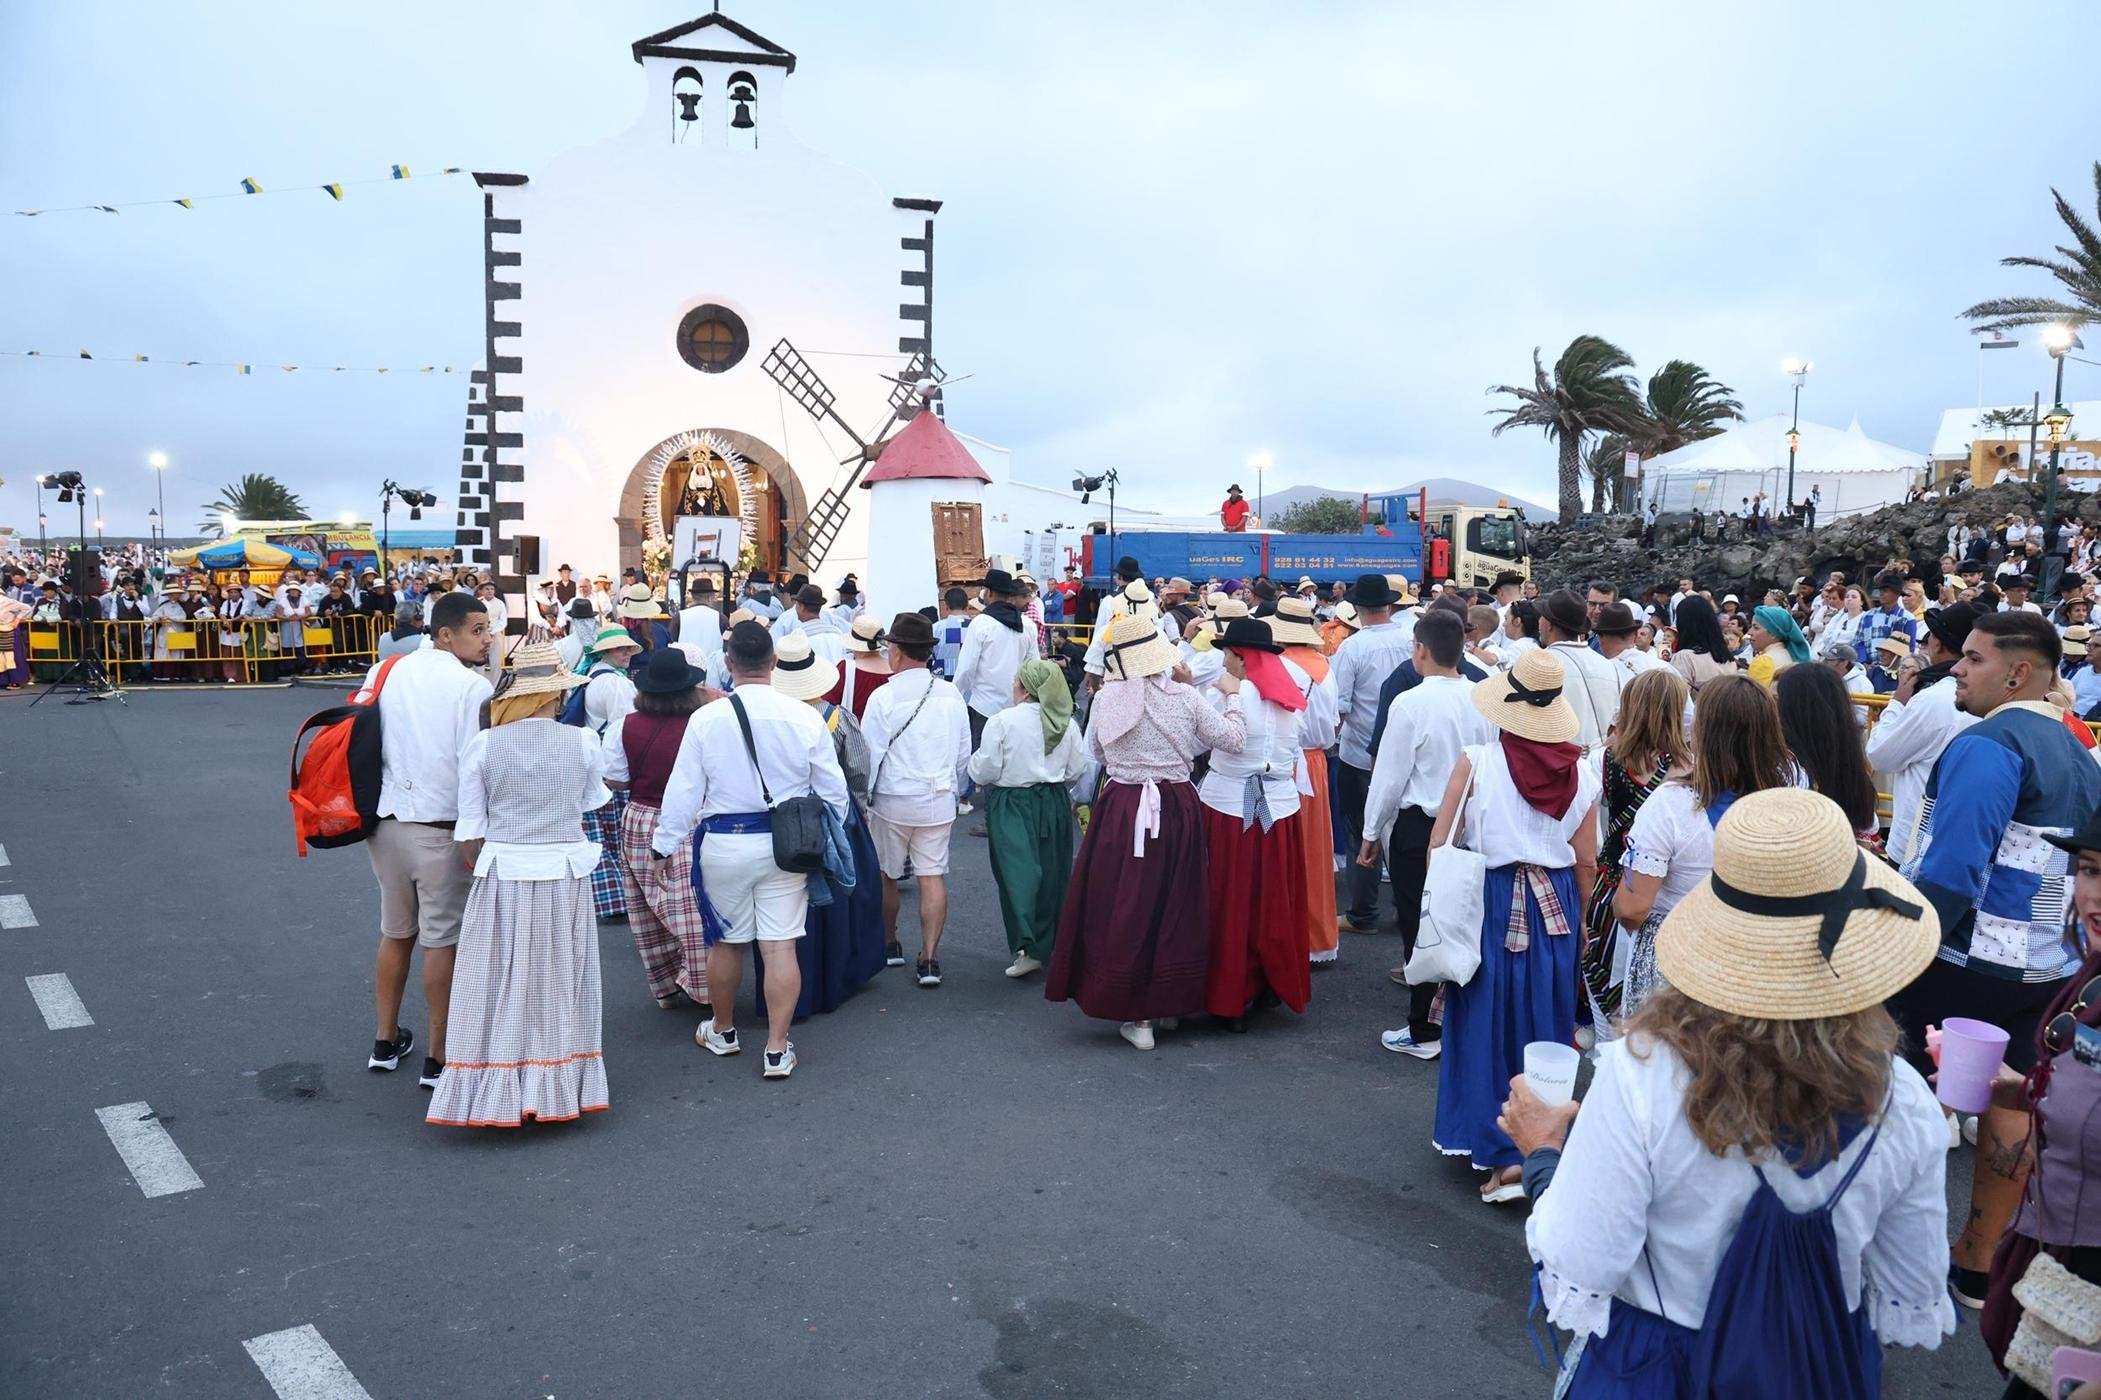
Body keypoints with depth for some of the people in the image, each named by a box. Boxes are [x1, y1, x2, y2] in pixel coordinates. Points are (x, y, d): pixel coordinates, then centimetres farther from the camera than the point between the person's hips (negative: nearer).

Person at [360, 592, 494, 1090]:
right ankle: (438, 1058, 14)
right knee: (442, 940, 5)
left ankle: (386, 1042, 34)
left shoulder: (385, 671, 5)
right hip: (440, 829, -6)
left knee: (396, 931, 22)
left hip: (384, 822, 6)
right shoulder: (472, 686, -14)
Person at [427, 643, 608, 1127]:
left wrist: (484, 871, 12)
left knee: (501, 989, 10)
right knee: (557, 987, 14)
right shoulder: (582, 744, -7)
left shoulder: (482, 747, -7)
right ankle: (558, 1090, 23)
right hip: (565, 875, 1)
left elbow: (470, 831, -3)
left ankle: (496, 1095, 16)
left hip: (502, 875, 0)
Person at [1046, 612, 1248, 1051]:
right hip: (1176, 810, 1)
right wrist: (1232, 696, 15)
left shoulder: (1104, 700, -5)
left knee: (1122, 910, 7)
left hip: (1121, 811, -1)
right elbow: (1233, 739, 0)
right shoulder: (1183, 697, -6)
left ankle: (1135, 1015, 9)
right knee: (1174, 907, 15)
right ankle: (1170, 1004, 27)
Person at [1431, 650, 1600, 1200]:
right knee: (1545, 1024, 15)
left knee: (1487, 1023, 6)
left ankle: (1503, 1157, 4)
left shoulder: (1478, 761, -12)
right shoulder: (1580, 773, -2)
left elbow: (1439, 843, -9)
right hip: (1556, 907, 3)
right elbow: (1586, 862, 3)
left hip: (1491, 901, -3)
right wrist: (1576, 921, 16)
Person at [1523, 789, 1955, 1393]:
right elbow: (1910, 1312, -4)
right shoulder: (1905, 1105, -17)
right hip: (1829, 1368, 3)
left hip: (1655, 1367, -3)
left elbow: (1578, 1285, -23)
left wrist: (1542, 1156, -8)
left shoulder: (1639, 1073, -29)